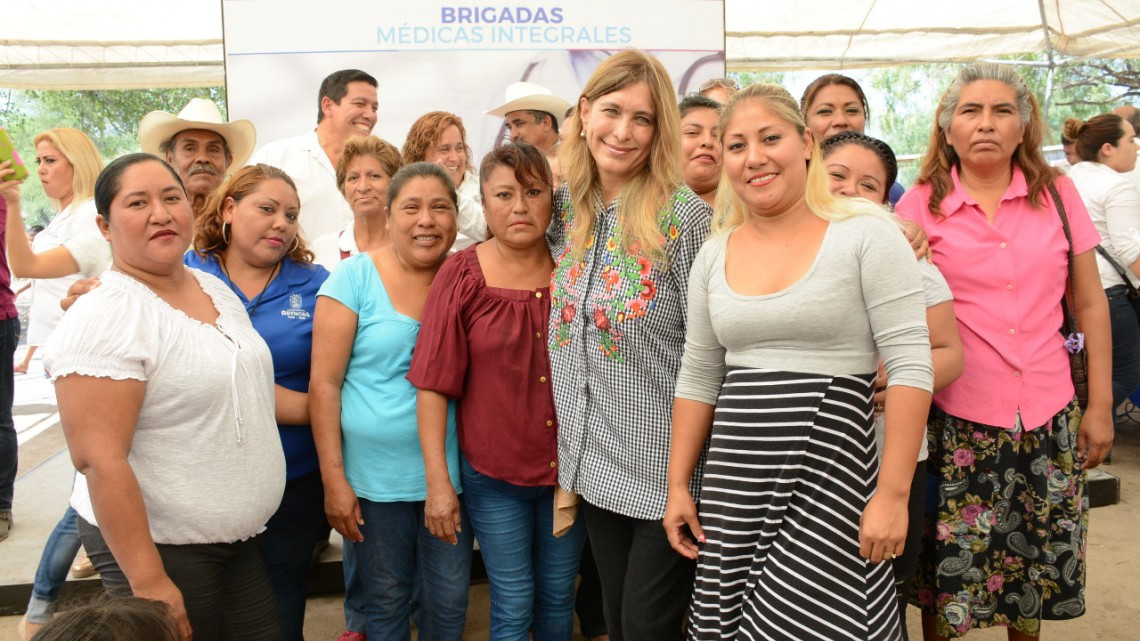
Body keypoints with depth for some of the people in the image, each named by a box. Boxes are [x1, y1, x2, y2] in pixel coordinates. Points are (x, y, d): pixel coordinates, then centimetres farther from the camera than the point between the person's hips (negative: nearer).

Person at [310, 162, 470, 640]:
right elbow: (324, 383, -8)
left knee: (450, 600, 12)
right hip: (374, 474, -2)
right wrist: (334, 479, -10)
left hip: (451, 471, 3)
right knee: (386, 600, 13)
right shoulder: (355, 277, -7)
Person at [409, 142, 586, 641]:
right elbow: (434, 384, -9)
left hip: (570, 468, 2)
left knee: (558, 598, 17)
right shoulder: (462, 276, -9)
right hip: (493, 473, -2)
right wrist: (438, 481, -12)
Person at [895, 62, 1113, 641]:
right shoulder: (919, 206, -2)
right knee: (951, 571, 5)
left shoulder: (1056, 194, 4)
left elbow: (1090, 303, 8)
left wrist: (1100, 406, 6)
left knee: (1039, 569, 12)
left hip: (1049, 417, 2)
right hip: (956, 420, -2)